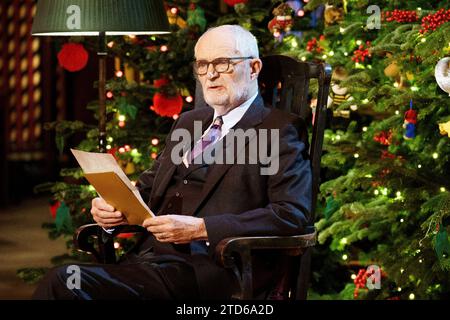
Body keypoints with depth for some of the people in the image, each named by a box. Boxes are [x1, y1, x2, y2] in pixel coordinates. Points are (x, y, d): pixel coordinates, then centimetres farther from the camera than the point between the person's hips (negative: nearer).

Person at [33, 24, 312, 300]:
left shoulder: (277, 130, 1)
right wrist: (112, 207, 4)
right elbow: (148, 187, 29)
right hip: (150, 255, 7)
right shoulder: (189, 122, 25)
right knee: (63, 280, -23)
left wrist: (200, 228, -20)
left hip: (205, 273, -7)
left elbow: (293, 214, -12)